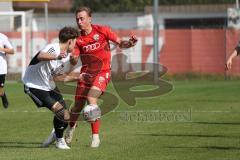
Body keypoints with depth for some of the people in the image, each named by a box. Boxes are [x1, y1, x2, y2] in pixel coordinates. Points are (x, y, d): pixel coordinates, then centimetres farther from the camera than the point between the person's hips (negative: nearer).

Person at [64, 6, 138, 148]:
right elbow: (74, 60, -10)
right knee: (78, 105, 5)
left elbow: (120, 44, 0)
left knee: (91, 99, -23)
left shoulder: (102, 30, -8)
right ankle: (71, 127, 39)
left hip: (102, 72, -3)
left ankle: (95, 137, -13)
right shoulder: (78, 38, -5)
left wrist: (130, 43, -21)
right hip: (86, 73, 3)